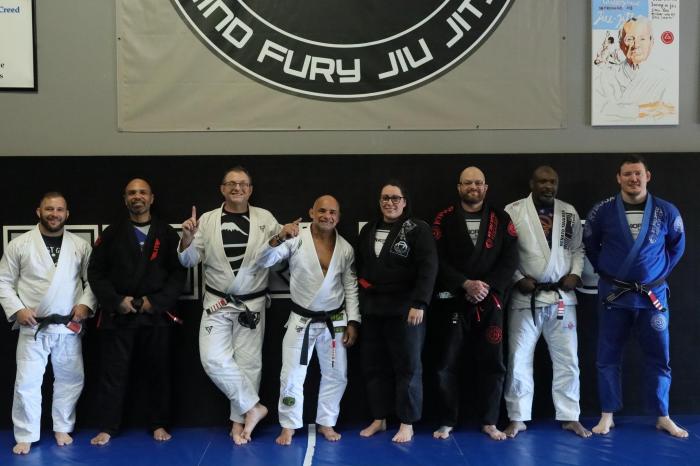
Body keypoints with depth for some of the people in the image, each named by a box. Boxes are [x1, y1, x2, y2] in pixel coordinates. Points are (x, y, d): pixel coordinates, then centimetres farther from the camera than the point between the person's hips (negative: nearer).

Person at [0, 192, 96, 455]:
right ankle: (26, 435, 14)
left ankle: (62, 428, 27)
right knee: (27, 381, -1)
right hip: (33, 326, -2)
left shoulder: (80, 245, 3)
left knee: (71, 379, 9)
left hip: (69, 326, 2)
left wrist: (86, 304, -8)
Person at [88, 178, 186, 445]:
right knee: (113, 372, 3)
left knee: (159, 372, 7)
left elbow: (179, 273, 0)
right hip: (117, 315, 0)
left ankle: (158, 425, 21)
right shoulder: (112, 234, 6)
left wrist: (155, 301, -11)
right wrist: (116, 301, -10)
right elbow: (95, 272, 3)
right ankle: (107, 428, 14)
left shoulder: (167, 234, 6)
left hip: (157, 315, 0)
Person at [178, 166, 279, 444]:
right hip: (217, 304, 0)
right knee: (214, 358, -12)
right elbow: (189, 260, 0)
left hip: (252, 304, 0)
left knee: (248, 362, 6)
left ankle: (239, 419, 22)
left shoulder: (265, 219, -1)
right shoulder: (208, 220, 0)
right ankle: (252, 407, 4)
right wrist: (187, 238, -19)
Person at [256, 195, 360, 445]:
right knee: (292, 375, 2)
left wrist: (352, 322, 0)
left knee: (336, 375, 11)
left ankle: (326, 423, 28)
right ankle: (289, 426, 19)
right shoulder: (296, 239, -11)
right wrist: (278, 239, -38)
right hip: (302, 320, -3)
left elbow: (350, 286, 4)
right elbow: (264, 260, -20)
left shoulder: (345, 248, -2)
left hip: (334, 321, 3)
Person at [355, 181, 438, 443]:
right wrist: (362, 284, 5)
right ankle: (379, 419, 23)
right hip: (372, 308, 6)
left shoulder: (418, 230, -5)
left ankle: (407, 424, 11)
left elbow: (428, 267, -14)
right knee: (374, 365, 10)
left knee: (407, 366, 2)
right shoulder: (368, 230, 13)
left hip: (404, 308, -5)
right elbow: (357, 265, 21)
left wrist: (419, 303, -21)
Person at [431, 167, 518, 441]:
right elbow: (438, 260, -6)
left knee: (492, 364, 6)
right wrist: (466, 284, -17)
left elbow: (510, 260, -1)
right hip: (453, 300, -1)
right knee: (447, 364, 3)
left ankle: (489, 422, 20)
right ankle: (447, 422, 16)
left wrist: (487, 286, -13)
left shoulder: (501, 220, 4)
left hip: (490, 301, 1)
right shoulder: (445, 220, 1)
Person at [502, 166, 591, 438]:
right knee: (519, 359, 3)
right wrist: (518, 278, -12)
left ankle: (569, 417, 20)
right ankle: (518, 418, 14)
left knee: (567, 359, 8)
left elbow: (577, 248, 12)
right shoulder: (513, 211, -4)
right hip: (525, 297, -3)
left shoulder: (569, 212, 8)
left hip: (562, 297, 3)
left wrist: (575, 274, -3)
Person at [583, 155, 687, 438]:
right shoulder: (603, 211, -8)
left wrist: (662, 271, 6)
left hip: (653, 295, 1)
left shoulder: (666, 211, -5)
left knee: (658, 358, 8)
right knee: (608, 358, 5)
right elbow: (589, 244, 8)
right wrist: (604, 270, 5)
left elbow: (677, 245, 12)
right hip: (613, 295, -1)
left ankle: (663, 417, 23)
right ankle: (607, 415, 18)